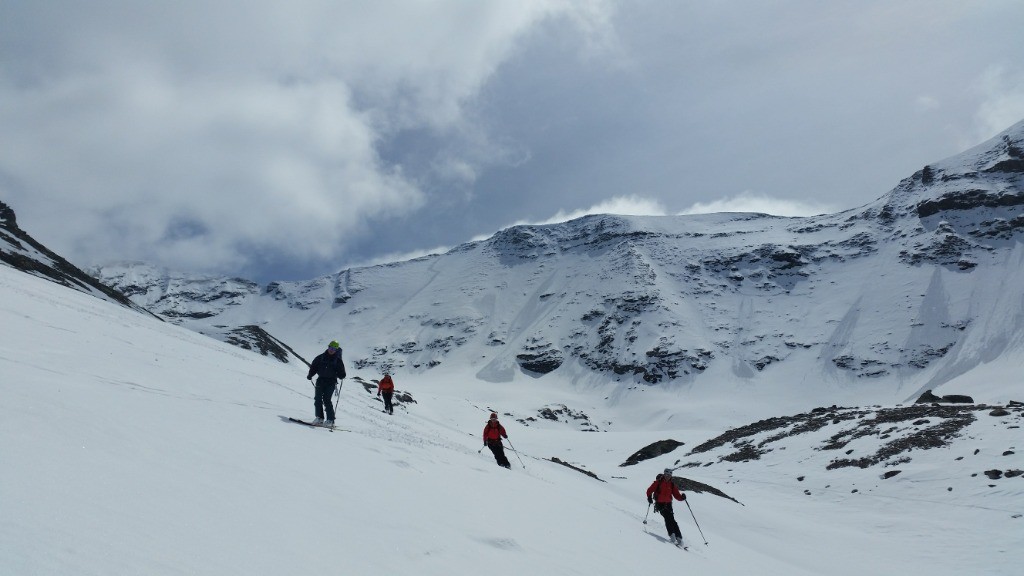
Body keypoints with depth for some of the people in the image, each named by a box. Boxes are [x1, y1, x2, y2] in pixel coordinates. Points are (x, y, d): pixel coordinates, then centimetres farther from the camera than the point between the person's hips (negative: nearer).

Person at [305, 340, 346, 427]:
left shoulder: (338, 360, 5)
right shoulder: (321, 357, 11)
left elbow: (341, 373, 4)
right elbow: (314, 367, 13)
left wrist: (341, 376, -17)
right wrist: (310, 375, 1)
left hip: (331, 382, -3)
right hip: (321, 380, 3)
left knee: (326, 400, -11)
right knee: (318, 399, -4)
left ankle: (330, 420, -6)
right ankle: (319, 418, 3)